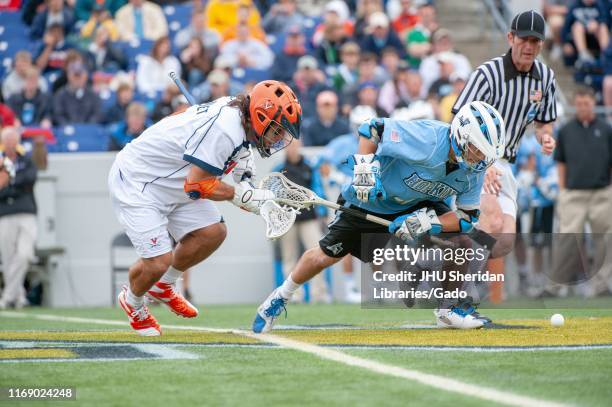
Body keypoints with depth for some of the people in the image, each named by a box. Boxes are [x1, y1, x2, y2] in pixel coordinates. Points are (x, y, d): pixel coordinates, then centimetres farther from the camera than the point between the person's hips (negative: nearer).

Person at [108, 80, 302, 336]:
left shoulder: (236, 115, -2)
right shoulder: (225, 130, -30)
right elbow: (196, 186, -28)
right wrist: (242, 195, -20)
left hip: (171, 181, 10)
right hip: (135, 181, -10)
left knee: (212, 233, 3)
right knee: (158, 261, -15)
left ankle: (163, 286, 25)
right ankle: (133, 302, 18)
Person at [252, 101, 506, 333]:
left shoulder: (475, 171, -18)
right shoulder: (427, 139, -36)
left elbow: (468, 216, -16)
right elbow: (372, 128, -25)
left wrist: (428, 222, -30)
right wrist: (365, 167, -33)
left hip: (418, 205, 5)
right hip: (369, 200, -5)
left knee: (461, 236, -16)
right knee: (326, 256, 0)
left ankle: (449, 310, 0)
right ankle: (279, 298, 27)